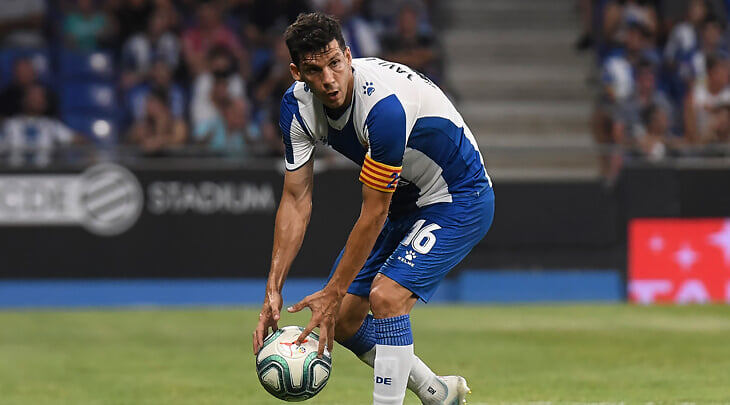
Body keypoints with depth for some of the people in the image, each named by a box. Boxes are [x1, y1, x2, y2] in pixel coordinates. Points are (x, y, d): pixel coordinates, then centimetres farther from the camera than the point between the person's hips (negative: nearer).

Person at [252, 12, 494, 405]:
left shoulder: (384, 104, -36)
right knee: (341, 320, 4)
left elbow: (373, 214, -28)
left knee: (386, 295, -27)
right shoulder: (297, 105, -14)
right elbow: (296, 200, -7)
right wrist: (273, 290, -13)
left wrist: (334, 292, -22)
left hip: (459, 198, -8)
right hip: (402, 199, 8)